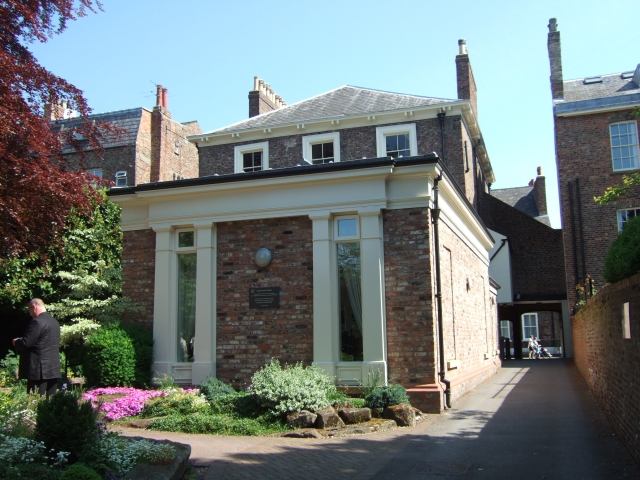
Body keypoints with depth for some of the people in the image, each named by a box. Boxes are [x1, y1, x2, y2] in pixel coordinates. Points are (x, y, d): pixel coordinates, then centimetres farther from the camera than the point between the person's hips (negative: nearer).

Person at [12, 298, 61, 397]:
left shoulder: (37, 322, -13)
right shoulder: (54, 321, 14)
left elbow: (26, 343, -16)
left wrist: (16, 342, 5)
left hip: (39, 369, -8)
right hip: (54, 369, 8)